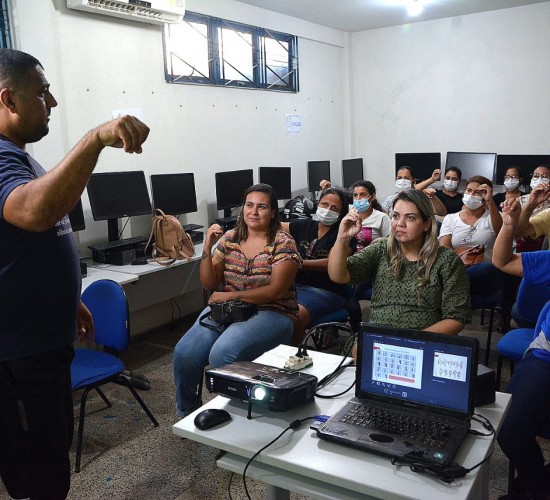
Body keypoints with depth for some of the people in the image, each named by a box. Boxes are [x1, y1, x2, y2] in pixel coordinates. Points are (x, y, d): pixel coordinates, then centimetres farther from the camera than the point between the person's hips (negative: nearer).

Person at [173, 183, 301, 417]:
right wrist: (207, 248, -7)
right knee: (184, 354, -18)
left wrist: (230, 296, -15)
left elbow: (276, 290, -14)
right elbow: (209, 284, 7)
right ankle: (187, 412, 10)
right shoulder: (229, 238, 8)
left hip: (270, 313, -4)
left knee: (222, 354, -31)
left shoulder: (282, 243, -5)